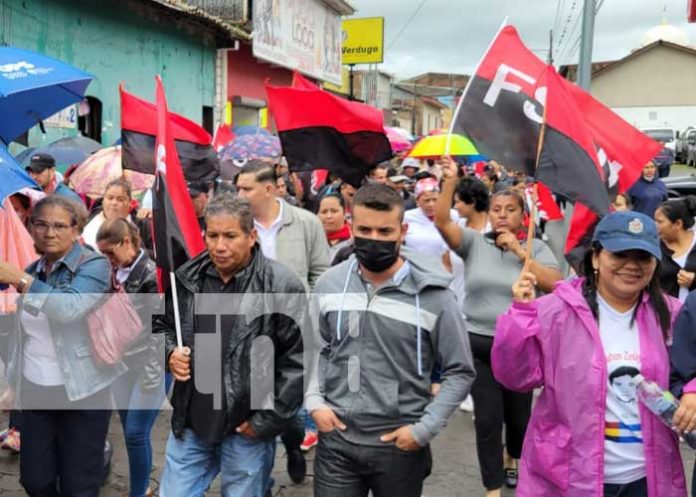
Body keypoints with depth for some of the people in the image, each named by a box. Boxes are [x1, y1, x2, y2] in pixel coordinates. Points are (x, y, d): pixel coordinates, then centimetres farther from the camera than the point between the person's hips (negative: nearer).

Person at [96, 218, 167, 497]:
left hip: (151, 365, -7)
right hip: (122, 364, 7)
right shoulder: (116, 272, 8)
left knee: (136, 432, -6)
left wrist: (151, 373, -16)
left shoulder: (152, 273, -14)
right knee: (129, 432, 12)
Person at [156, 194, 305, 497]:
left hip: (248, 429, -4)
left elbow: (298, 360, -14)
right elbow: (162, 325, 17)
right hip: (190, 422, 4)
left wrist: (267, 421, -12)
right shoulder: (187, 278, 0)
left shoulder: (282, 287, -15)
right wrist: (170, 353, -4)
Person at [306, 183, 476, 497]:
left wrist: (424, 428, -10)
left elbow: (459, 372, -3)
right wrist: (314, 400, -1)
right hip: (336, 441, 2)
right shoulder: (330, 283, -1)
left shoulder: (432, 295, -11)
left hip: (401, 446, -2)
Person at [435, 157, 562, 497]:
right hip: (478, 343, -1)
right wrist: (450, 182, -26)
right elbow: (442, 221, -15)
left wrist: (520, 252, -16)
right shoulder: (474, 242, 0)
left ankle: (511, 462, 47)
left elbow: (554, 284, -13)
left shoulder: (535, 247, 2)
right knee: (487, 418, 0)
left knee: (518, 415, 16)